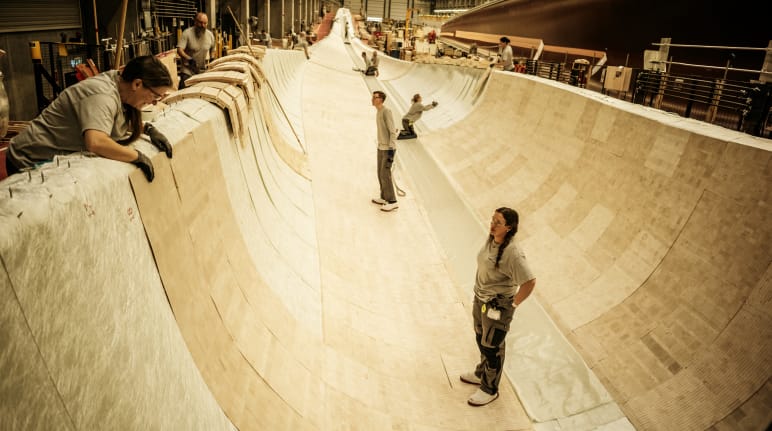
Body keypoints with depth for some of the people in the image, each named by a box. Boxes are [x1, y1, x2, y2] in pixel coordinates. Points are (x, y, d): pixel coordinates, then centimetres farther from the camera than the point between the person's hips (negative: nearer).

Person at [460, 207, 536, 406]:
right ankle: (482, 374, 51)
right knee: (481, 339, 26)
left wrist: (513, 304, -18)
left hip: (497, 306, -8)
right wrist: (479, 295, 13)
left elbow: (530, 282, -29)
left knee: (492, 347, 10)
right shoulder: (491, 240, -5)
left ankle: (489, 389, 32)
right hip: (480, 299, 8)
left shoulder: (512, 253, -30)